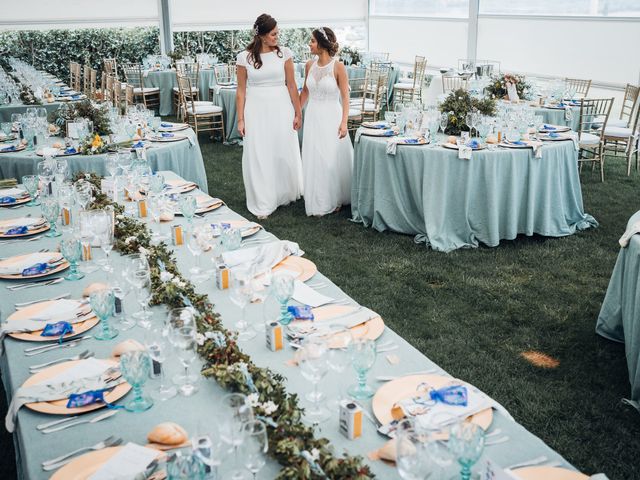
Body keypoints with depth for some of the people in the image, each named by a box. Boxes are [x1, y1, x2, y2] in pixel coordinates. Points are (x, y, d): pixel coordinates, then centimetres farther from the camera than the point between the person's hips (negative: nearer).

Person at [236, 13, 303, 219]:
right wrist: (241, 119, -2)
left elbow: (291, 85, 2)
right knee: (258, 156, 2)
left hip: (280, 107, 1)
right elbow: (241, 90, 1)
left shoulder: (284, 54, -1)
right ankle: (263, 204, 12)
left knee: (285, 153, 7)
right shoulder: (245, 57, -3)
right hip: (256, 109, -1)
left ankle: (285, 193, 31)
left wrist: (298, 113, 1)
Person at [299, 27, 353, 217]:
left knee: (333, 158, 4)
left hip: (331, 117, -5)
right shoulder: (309, 65, 2)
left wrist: (344, 122, -20)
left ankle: (335, 199, 21)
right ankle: (319, 203, 19)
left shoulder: (338, 67, -12)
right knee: (314, 159, 8)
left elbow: (345, 97, -12)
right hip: (313, 117, 5)